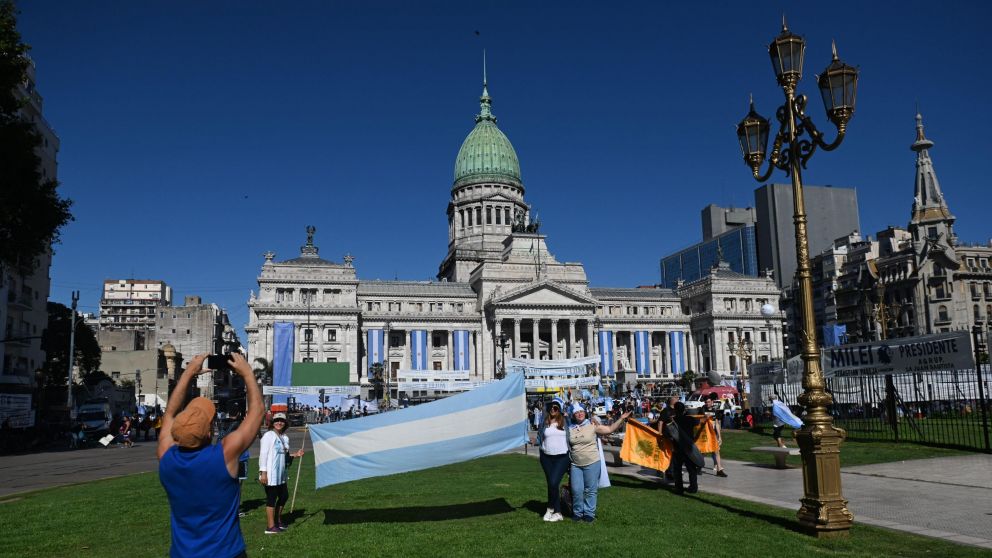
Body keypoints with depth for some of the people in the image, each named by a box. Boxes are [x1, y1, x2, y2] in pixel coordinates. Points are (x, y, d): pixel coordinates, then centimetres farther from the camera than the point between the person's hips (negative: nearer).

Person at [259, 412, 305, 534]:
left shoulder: (285, 438, 11)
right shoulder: (268, 436, -12)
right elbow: (263, 454, -16)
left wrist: (295, 455, 4)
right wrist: (263, 472, -21)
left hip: (281, 474, 8)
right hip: (271, 474, -8)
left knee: (284, 496, 15)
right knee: (271, 498, -1)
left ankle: (277, 520, 32)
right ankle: (270, 527, 7)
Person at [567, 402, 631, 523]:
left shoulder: (592, 426, -4)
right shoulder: (569, 429, 3)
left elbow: (610, 429, -4)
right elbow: (566, 446, 13)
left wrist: (621, 419, -12)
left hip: (592, 463, -2)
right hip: (575, 465, 2)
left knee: (590, 490, 3)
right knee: (577, 490, 2)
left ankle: (589, 513, 17)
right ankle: (577, 513, 19)